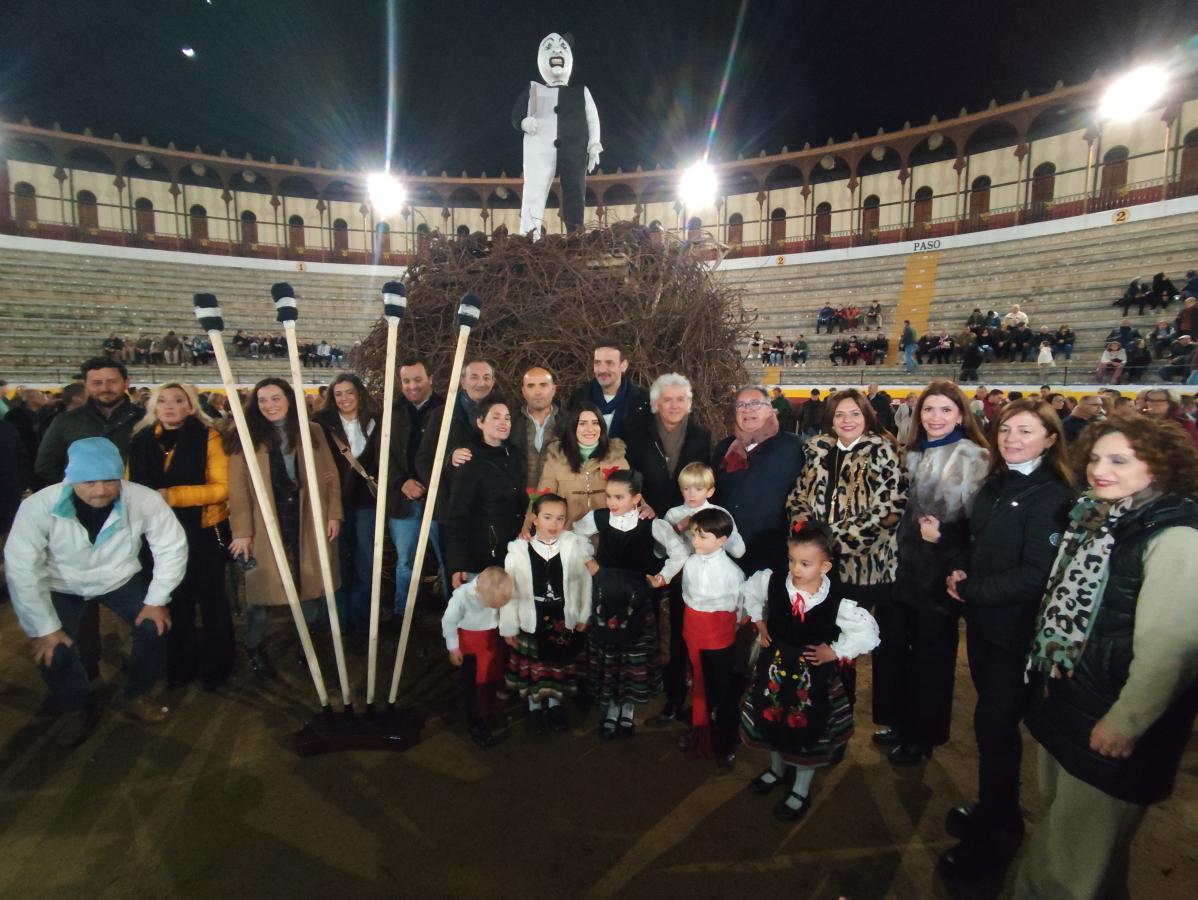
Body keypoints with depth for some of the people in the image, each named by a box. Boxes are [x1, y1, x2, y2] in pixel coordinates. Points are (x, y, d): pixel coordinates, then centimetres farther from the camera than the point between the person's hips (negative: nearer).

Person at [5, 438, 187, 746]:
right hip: (62, 587, 0)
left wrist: (157, 599, -20)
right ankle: (79, 709, 15)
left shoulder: (144, 500, -29)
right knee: (53, 650, -17)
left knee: (155, 626, -17)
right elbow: (21, 568, -24)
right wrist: (44, 628, -22)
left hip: (121, 579, 0)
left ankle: (137, 696, 12)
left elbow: (172, 547, -18)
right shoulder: (39, 506, -29)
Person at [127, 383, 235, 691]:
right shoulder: (141, 440, 2)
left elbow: (221, 488, -17)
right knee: (175, 602, 19)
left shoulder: (208, 437, -11)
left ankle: (215, 667, 26)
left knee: (211, 600, 9)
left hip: (203, 532, -4)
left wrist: (173, 495, -24)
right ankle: (180, 665, 37)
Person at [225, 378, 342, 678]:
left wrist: (334, 514, -2)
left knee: (311, 583, 9)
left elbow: (330, 475, 5)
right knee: (263, 586, 4)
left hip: (308, 520, 2)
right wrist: (242, 532, -9)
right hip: (266, 524, -1)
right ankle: (255, 648, 27)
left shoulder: (312, 431, 6)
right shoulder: (247, 437, 1)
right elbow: (238, 488, -4)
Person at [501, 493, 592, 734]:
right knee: (532, 666, 17)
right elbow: (509, 591, -9)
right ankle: (534, 707, 41)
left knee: (560, 664, 20)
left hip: (564, 619, 1)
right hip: (531, 621, -1)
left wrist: (584, 615, -1)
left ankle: (555, 704, 44)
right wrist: (509, 627, -4)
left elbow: (586, 582, -5)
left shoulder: (575, 546, -14)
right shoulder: (519, 550, -16)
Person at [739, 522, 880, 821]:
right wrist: (759, 624, 2)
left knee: (807, 730, 15)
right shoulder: (773, 581, -18)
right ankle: (777, 769, 51)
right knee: (773, 720, 22)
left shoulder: (836, 603, -25)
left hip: (812, 675, -3)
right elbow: (749, 591, 4)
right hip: (775, 665, 3)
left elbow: (869, 633, -15)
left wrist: (834, 653, -16)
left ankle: (800, 791, 38)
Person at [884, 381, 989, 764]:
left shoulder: (974, 457, -9)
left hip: (940, 572, -6)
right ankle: (902, 722, 35)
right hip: (904, 567, 6)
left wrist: (943, 535, -23)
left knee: (932, 655, 9)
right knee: (898, 649, 14)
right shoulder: (912, 454, 11)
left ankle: (922, 736, 28)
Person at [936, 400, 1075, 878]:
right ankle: (996, 809, 37)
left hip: (1016, 631, -7)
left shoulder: (1051, 497, -16)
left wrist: (970, 590, -15)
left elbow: (1035, 576, -19)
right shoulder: (995, 486, 8)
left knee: (995, 723, 3)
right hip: (982, 622, 7)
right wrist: (960, 571, -2)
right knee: (992, 717, 18)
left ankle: (994, 832, 22)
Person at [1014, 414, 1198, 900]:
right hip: (1062, 700, 8)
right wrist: (1046, 675, 13)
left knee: (1078, 859, 9)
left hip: (1107, 727, -8)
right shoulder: (1097, 517, 6)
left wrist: (1126, 723, -19)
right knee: (1059, 819, 25)